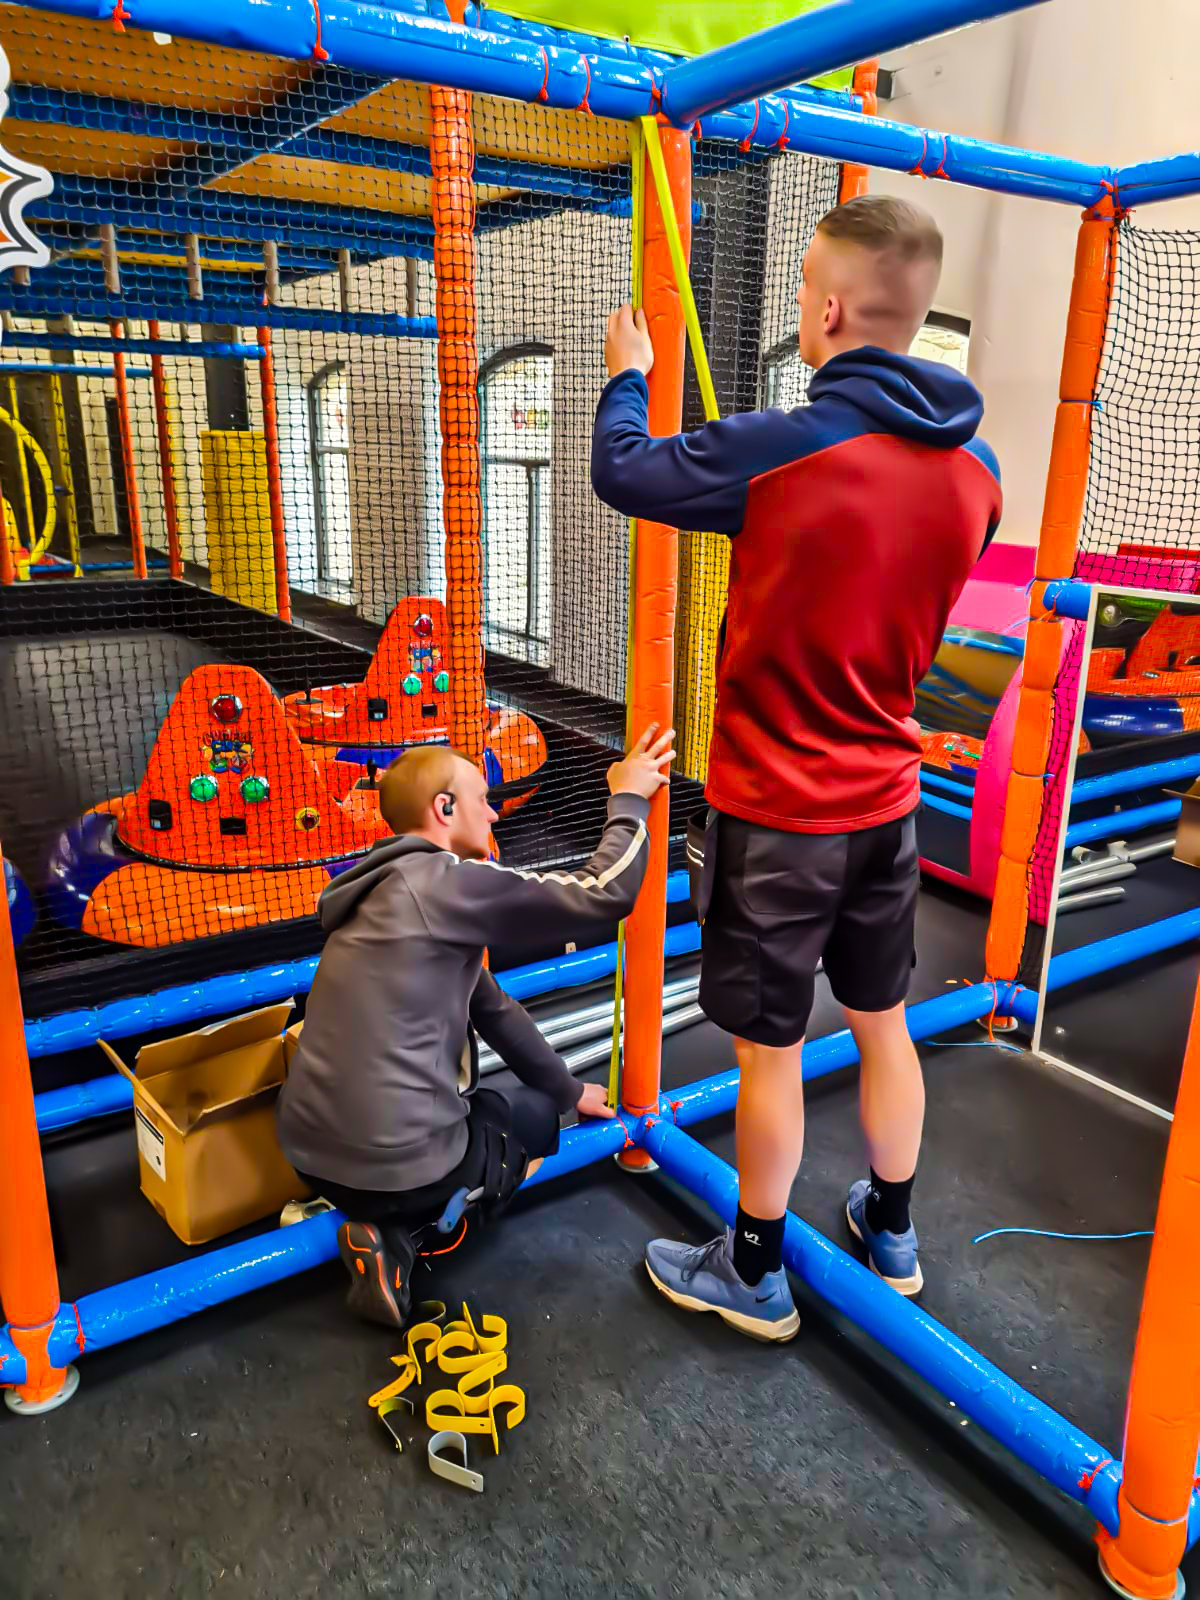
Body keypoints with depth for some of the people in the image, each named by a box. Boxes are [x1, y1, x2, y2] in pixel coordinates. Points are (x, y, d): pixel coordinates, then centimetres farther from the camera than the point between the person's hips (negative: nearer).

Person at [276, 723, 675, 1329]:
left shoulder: (389, 892, 14)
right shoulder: (445, 882, -16)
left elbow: (490, 1006, 20)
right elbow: (603, 895, -17)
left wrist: (568, 1088, 27)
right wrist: (629, 801, 0)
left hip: (310, 1151, 8)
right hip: (395, 1163, -8)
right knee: (535, 1116, 21)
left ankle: (379, 1215, 9)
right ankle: (393, 1227, 0)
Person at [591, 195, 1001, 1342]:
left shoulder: (778, 450, -20)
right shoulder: (976, 469, -1)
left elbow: (619, 472, -5)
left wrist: (625, 373, 14)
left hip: (777, 812, -6)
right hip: (888, 799, 6)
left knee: (769, 1050, 9)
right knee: (881, 1022, 21)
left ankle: (755, 1276, 29)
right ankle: (891, 1232, 42)